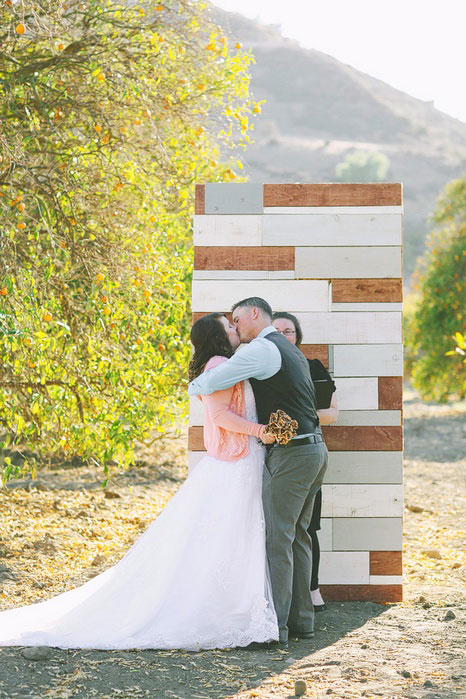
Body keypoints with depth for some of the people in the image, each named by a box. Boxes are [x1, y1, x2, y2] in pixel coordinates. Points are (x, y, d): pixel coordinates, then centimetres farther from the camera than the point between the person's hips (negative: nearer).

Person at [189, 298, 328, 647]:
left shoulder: (261, 350, -11)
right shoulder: (292, 351, 20)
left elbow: (208, 383, -13)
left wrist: (194, 386, 10)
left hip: (290, 454, -9)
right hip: (315, 448, 9)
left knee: (277, 539, -6)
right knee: (298, 536, 14)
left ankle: (275, 625, -6)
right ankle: (301, 618, 19)